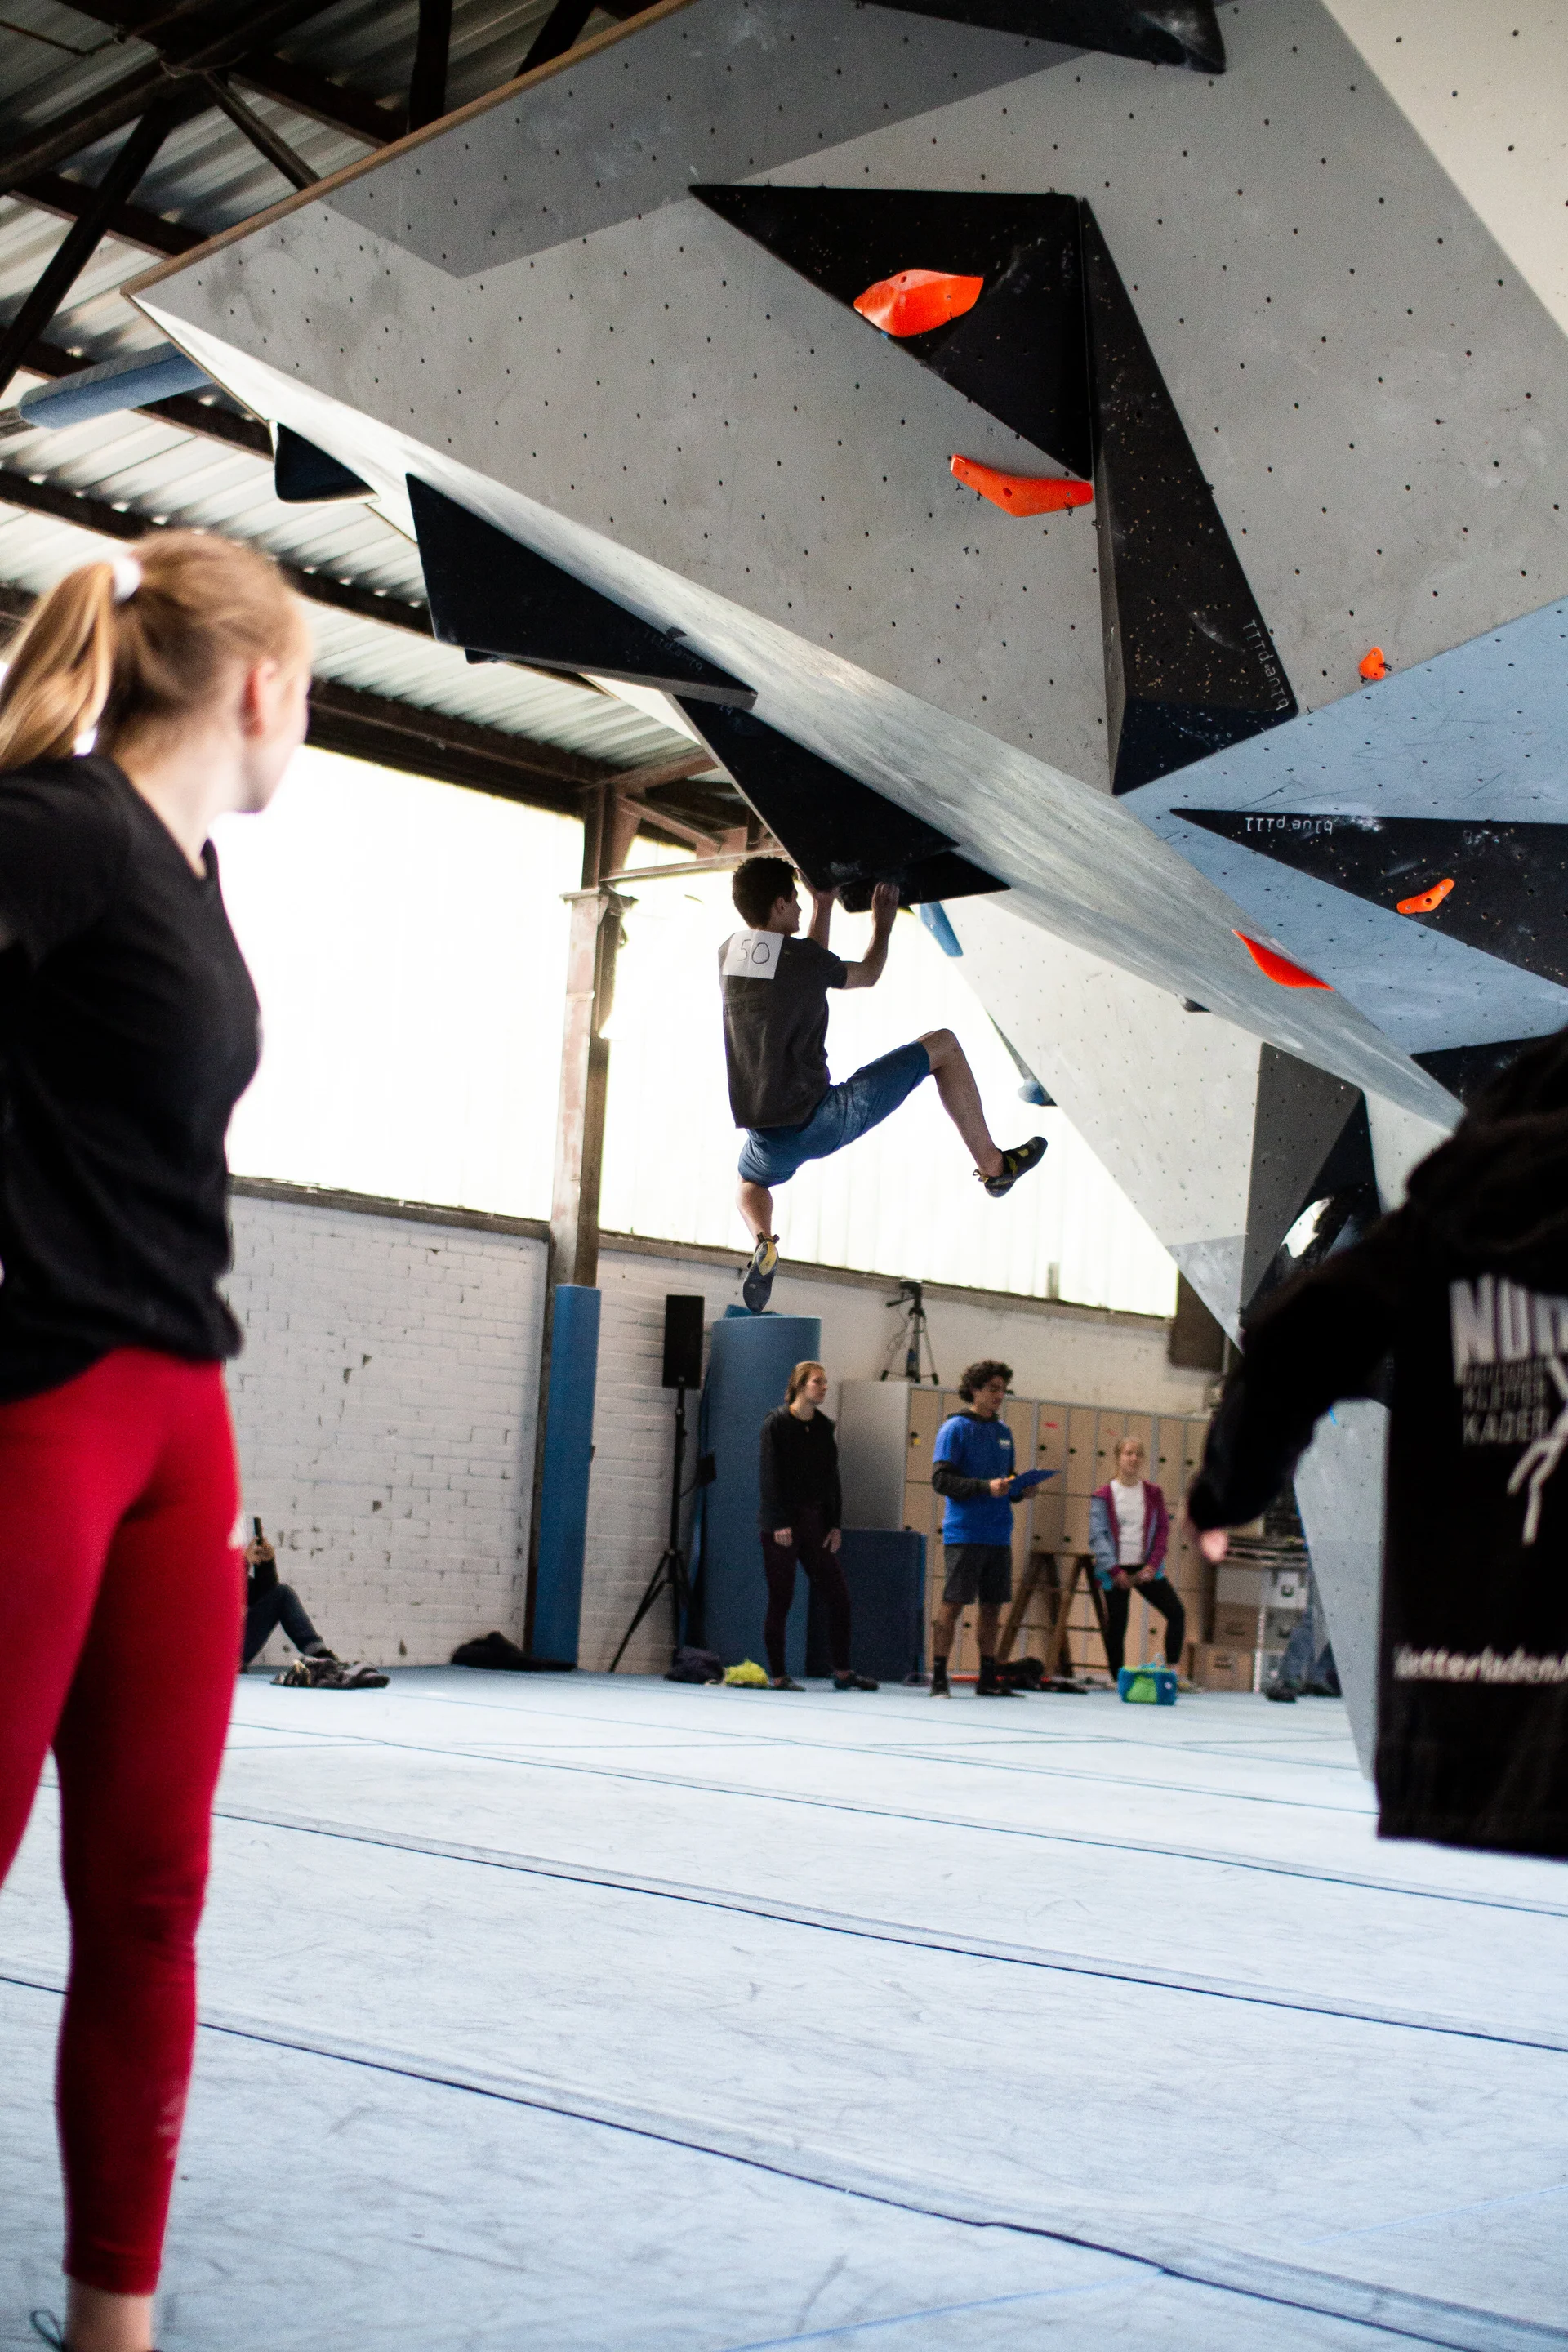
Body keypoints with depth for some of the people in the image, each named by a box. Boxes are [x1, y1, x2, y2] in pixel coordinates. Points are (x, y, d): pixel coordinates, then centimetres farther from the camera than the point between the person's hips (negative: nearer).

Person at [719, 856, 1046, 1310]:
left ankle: (762, 1242, 7)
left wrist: (823, 907, 33)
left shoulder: (728, 954, 5)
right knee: (942, 1046, 7)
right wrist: (883, 924, 28)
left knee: (751, 1180, 41)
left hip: (769, 1142, 5)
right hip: (820, 1123, -5)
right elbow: (867, 975, 12)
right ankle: (993, 1166, 18)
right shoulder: (802, 956, -11)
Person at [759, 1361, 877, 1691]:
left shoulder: (823, 1426, 11)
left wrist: (835, 1524, 4)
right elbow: (771, 1475, -11)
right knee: (780, 1599, -2)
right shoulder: (776, 1423, -6)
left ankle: (842, 1672, 9)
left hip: (815, 1521, 6)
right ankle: (777, 1674, 6)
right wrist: (779, 1523, -17)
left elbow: (831, 1478, 11)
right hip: (782, 1522, -6)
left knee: (837, 1594, 2)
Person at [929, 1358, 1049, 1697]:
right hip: (964, 1533, -6)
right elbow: (941, 1479, -12)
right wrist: (986, 1487, -21)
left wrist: (1020, 1488, 0)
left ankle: (988, 1679, 17)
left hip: (999, 1535, 6)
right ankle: (939, 1679, 0)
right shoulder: (955, 1428, -4)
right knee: (953, 1603, -5)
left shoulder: (1003, 1431, 16)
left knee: (993, 1605, 9)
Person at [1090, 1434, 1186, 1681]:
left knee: (1176, 1612, -10)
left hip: (1146, 1568, 3)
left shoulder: (1153, 1493, 7)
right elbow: (1097, 1535, -6)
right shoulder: (1103, 1496, -2)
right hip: (1115, 1571, -3)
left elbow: (1163, 1529, 5)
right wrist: (1115, 1571, -12)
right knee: (1116, 1625, 0)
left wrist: (1153, 1564, -7)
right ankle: (1117, 1679, 11)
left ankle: (1172, 1669, -2)